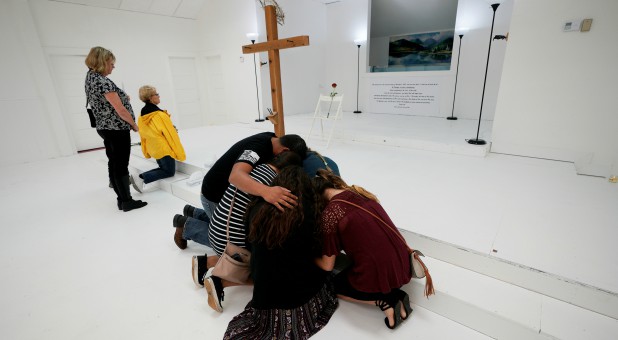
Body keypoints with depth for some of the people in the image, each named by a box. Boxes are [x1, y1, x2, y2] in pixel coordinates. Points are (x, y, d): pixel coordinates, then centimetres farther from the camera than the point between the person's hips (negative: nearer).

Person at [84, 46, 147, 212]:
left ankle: (121, 198, 21)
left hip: (105, 128, 9)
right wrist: (134, 125, -6)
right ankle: (127, 201, 4)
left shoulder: (90, 77, 11)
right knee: (121, 165, -3)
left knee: (113, 164, 12)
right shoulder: (102, 81, -17)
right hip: (117, 128, -9)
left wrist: (123, 97, 7)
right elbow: (120, 109, -18)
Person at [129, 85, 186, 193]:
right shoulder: (160, 115, -19)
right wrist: (180, 153, -9)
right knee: (169, 172, 5)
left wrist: (147, 152, 20)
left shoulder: (141, 116, 4)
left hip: (153, 149, 8)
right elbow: (170, 134, -16)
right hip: (164, 148, -8)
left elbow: (143, 135, 11)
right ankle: (141, 178, -11)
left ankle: (139, 177, 2)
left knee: (164, 169, 21)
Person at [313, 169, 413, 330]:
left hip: (378, 277, -7)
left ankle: (383, 301, 5)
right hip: (404, 265, 7)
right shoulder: (360, 192, 4)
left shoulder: (330, 213, -14)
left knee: (333, 285, 23)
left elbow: (327, 266, -3)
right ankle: (395, 294, 13)